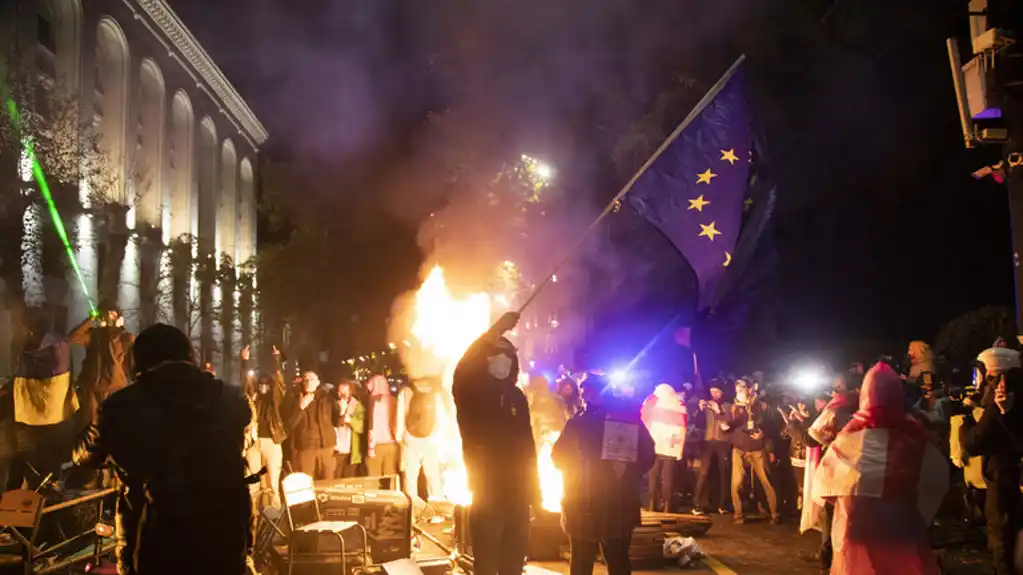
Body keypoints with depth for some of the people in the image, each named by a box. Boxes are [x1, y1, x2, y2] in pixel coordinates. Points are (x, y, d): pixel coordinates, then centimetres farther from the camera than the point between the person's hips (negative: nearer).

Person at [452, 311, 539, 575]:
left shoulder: (517, 396, 10)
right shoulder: (472, 393, -2)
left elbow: (528, 445, 11)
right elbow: (463, 370, -27)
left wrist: (534, 489, 10)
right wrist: (495, 332, -33)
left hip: (517, 493, 4)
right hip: (487, 493, -4)